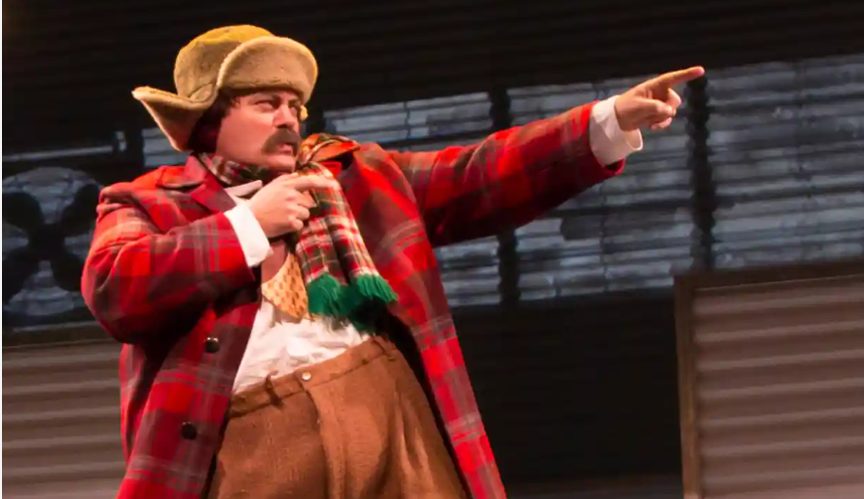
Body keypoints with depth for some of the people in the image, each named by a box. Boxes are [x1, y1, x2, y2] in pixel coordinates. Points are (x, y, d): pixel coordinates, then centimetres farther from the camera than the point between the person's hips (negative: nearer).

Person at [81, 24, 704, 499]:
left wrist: (610, 122, 7)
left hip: (390, 413, 4)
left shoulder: (349, 172, 24)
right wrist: (249, 224, -4)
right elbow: (112, 291, -7)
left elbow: (477, 179, 18)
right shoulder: (148, 206, 13)